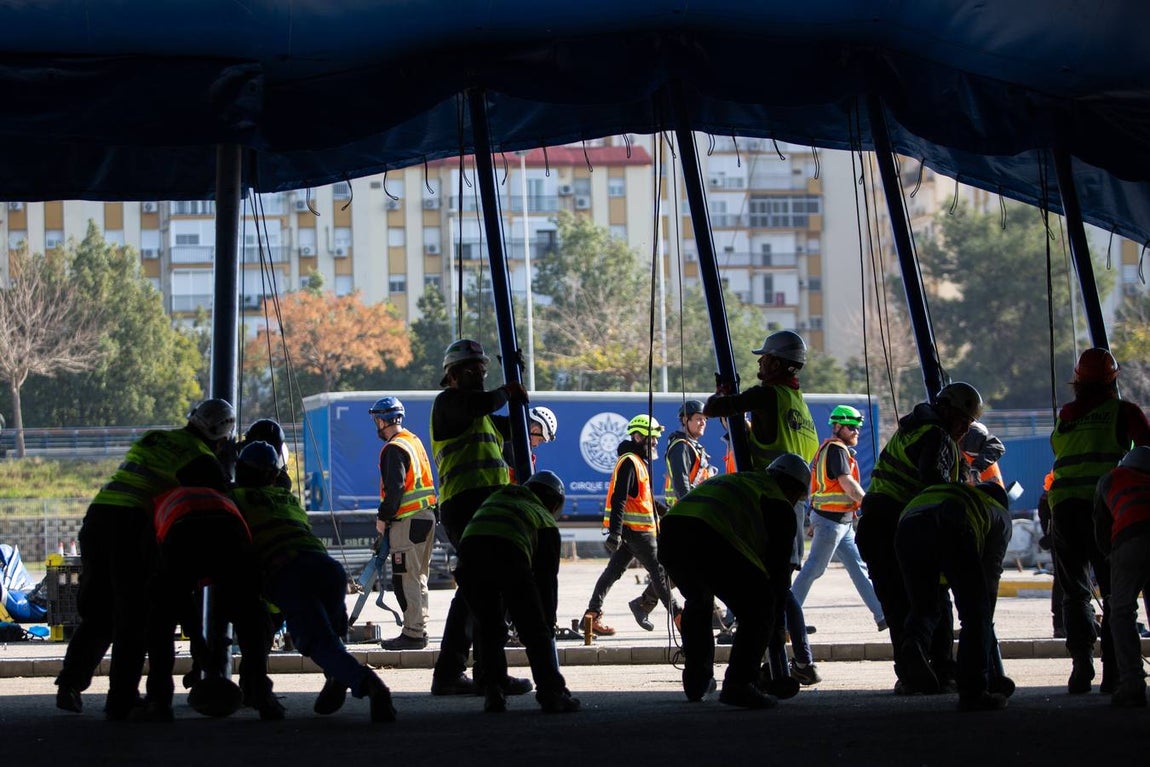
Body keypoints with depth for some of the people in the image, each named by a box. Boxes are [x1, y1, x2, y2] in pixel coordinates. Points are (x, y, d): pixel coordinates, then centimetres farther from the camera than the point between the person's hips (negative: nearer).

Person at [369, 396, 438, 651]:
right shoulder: (414, 441, 17)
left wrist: (383, 518, -9)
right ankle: (420, 629, 19)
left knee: (406, 578, -8)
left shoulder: (394, 449, -13)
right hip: (426, 515, 10)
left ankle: (413, 633, -9)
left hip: (407, 522, -10)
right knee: (418, 577, 15)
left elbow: (394, 489, -20)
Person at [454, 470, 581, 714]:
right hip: (509, 553, -3)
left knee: (489, 628, 21)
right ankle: (551, 693, 7)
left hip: (469, 548, 3)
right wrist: (549, 624, 36)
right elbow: (547, 581, 28)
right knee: (534, 630, 11)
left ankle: (493, 693, 14)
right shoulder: (545, 522, 29)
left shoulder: (495, 499, 41)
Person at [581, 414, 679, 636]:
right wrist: (615, 532, -28)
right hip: (635, 529, -10)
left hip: (631, 530, 10)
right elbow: (618, 499, -22)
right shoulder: (629, 462, -14)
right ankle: (677, 616, 3)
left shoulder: (640, 462, 19)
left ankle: (592, 616, 6)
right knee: (658, 571, -3)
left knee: (613, 571, 7)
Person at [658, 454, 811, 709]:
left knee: (697, 602, 33)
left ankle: (696, 682, 36)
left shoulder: (733, 480, 39)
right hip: (710, 539, -8)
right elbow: (779, 564, 19)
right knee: (758, 610, 6)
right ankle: (740, 683, -5)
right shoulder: (781, 505, 17)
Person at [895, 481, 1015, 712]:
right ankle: (974, 691, 5)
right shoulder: (1000, 515, 37)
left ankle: (913, 643, -11)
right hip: (952, 529, -4)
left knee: (923, 606, 21)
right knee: (975, 615, 8)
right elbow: (991, 577, 31)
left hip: (907, 523, 4)